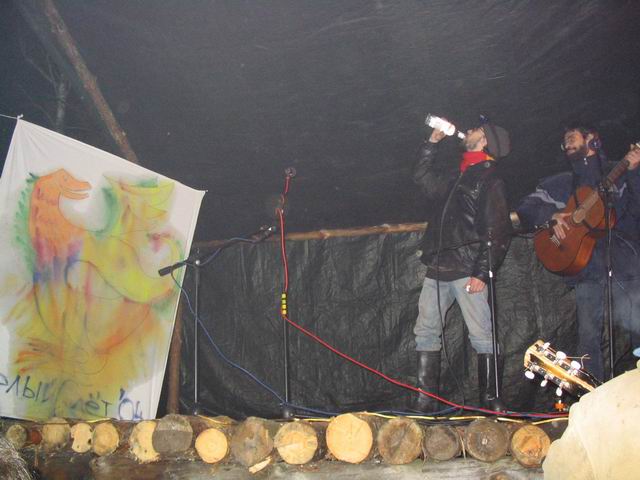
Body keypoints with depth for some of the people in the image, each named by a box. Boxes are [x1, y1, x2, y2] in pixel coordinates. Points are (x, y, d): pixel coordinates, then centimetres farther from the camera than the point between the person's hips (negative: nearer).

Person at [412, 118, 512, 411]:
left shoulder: (489, 181, -2)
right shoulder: (454, 178, 20)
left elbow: (498, 232, -10)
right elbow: (422, 176, 37)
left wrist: (482, 273, -18)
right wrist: (433, 142, 31)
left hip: (467, 272, -8)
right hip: (437, 270, 8)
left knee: (482, 336, -6)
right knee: (426, 332, 5)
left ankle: (489, 401, 0)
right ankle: (426, 401, 10)